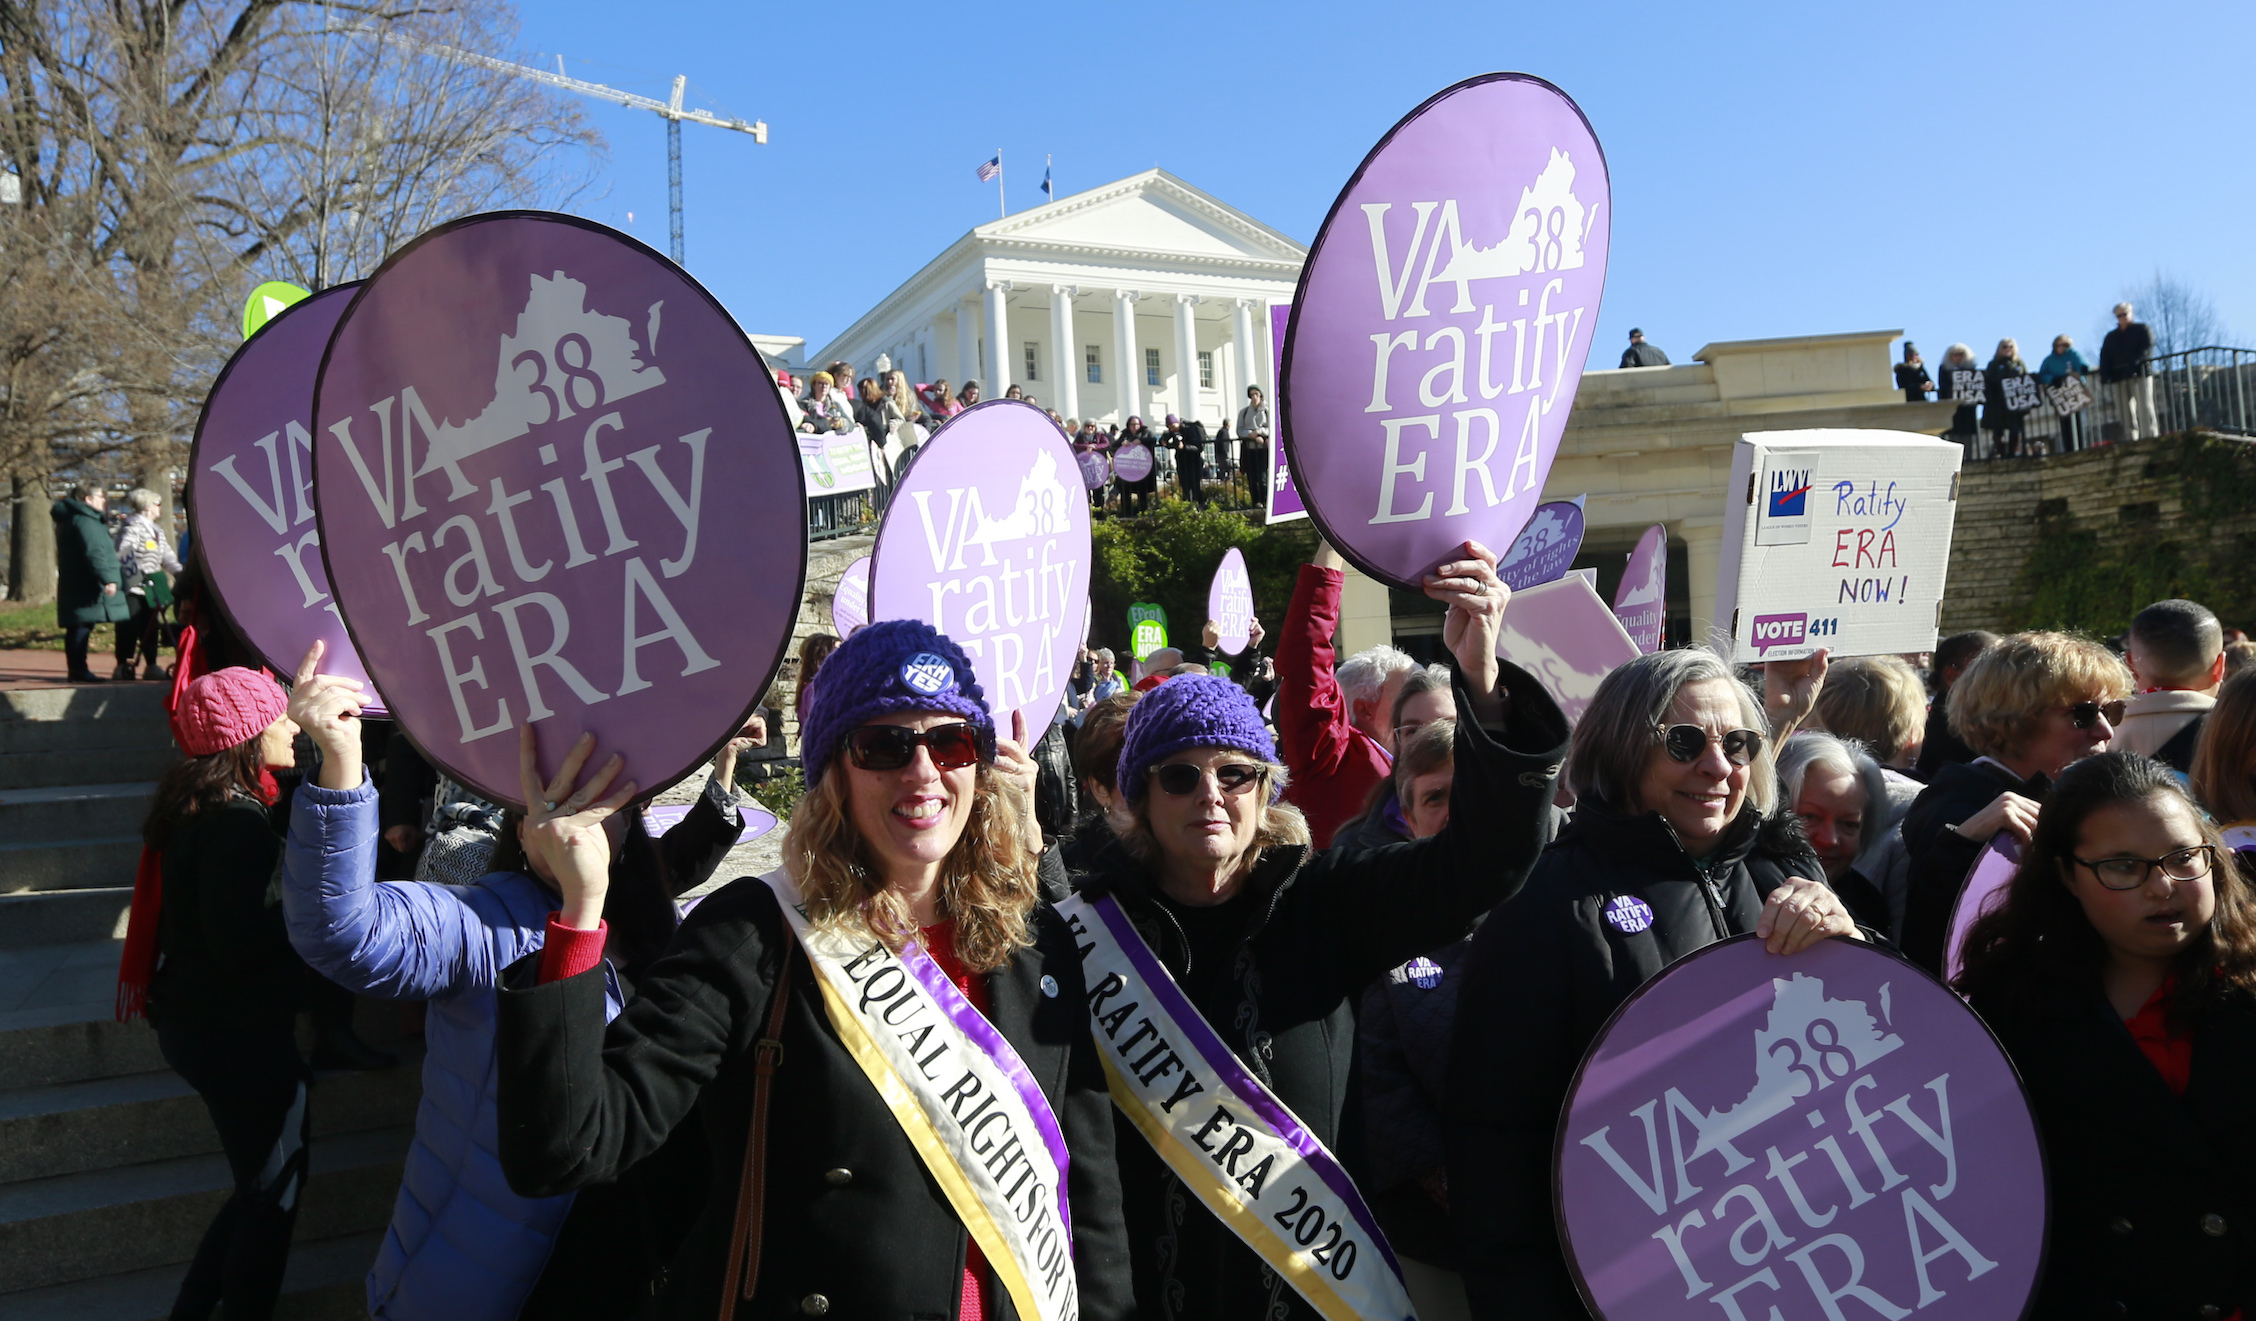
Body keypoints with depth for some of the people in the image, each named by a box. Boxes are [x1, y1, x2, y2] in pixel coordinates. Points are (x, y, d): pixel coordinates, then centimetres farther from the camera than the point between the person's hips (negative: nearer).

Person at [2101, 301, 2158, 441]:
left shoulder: (2142, 329, 11)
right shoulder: (2111, 337, 22)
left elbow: (2147, 348, -3)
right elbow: (2105, 359, 14)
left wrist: (2135, 363, -20)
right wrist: (2105, 377, -1)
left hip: (2140, 373, -3)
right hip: (2119, 378, 3)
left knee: (2145, 407, -10)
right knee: (2125, 412, -3)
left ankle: (2150, 437, -12)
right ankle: (2131, 439, -4)